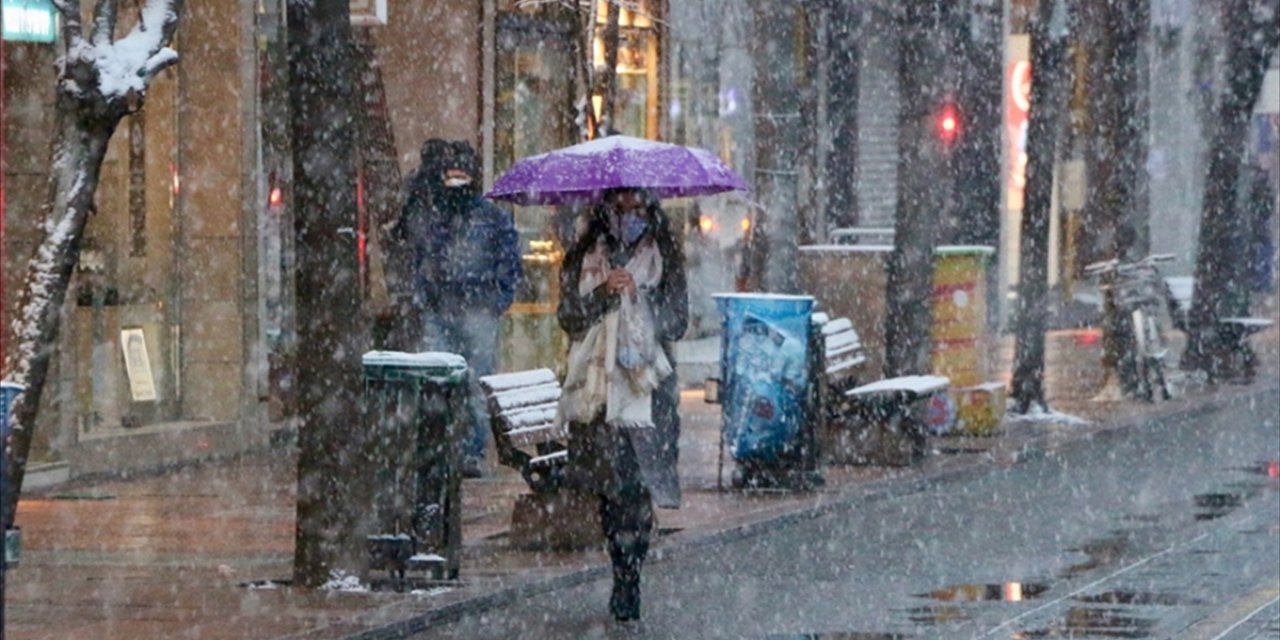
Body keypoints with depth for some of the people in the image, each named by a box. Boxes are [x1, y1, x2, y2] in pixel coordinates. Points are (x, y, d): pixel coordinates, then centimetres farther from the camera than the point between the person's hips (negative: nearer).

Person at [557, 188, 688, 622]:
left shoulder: (664, 258, 8)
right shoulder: (586, 257, 11)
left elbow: (677, 323, 3)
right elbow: (568, 316, 4)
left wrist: (639, 294, -11)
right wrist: (604, 294, -11)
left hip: (646, 385, -2)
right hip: (596, 382, 2)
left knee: (636, 486, -12)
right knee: (607, 484, -1)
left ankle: (628, 580, -11)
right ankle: (625, 578, 10)